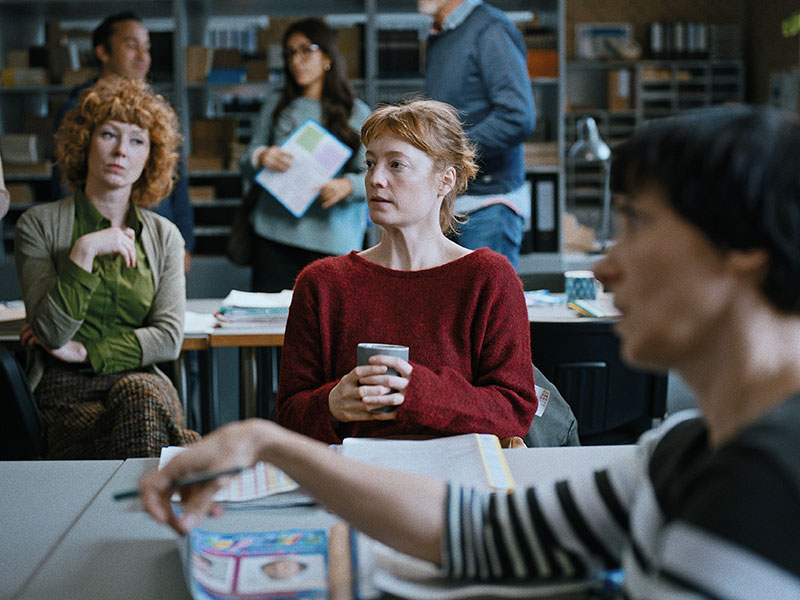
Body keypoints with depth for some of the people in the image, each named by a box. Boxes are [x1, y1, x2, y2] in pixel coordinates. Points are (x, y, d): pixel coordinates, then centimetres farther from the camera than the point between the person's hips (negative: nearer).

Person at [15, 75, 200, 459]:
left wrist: (84, 353, -5)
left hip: (142, 382, 3)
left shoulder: (164, 236, 14)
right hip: (66, 397, -2)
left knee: (142, 392, -35)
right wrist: (84, 252, -15)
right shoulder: (39, 225, 5)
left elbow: (168, 337, 4)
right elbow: (50, 333, -6)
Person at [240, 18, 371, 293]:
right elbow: (246, 161, 13)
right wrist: (259, 157, -9)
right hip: (275, 233, 2)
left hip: (331, 238, -2)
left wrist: (347, 185, -20)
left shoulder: (357, 114, 6)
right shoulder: (276, 105, 13)